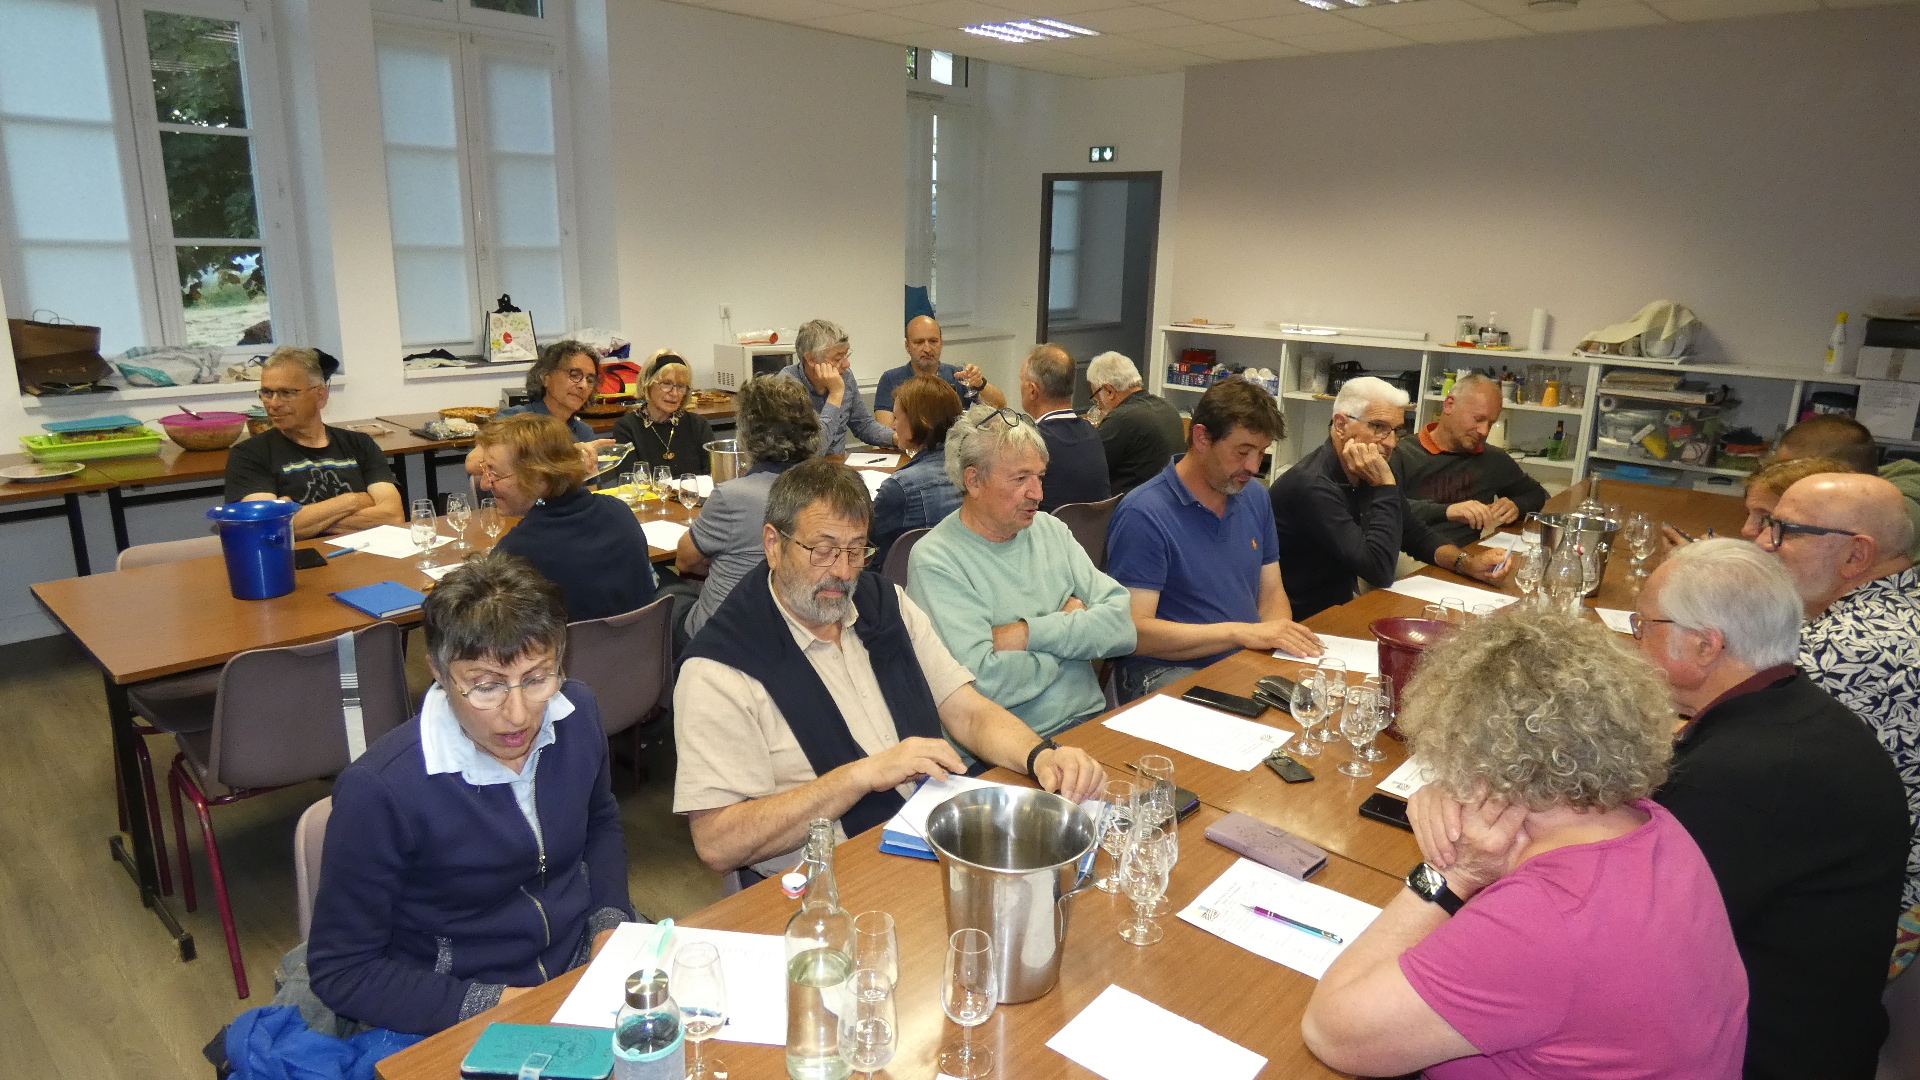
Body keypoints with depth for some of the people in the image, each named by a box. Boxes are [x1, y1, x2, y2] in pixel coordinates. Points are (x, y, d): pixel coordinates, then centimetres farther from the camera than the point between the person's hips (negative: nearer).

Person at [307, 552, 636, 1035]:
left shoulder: (577, 712, -7)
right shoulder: (379, 791, -22)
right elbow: (339, 971, -11)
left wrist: (610, 923, -1)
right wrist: (496, 1005, -18)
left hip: (585, 966, 4)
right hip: (462, 1021, -3)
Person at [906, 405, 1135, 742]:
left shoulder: (1050, 530, 13)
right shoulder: (936, 560, -7)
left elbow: (1124, 626, 4)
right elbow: (984, 682, -19)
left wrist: (1031, 634, -11)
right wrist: (1071, 628, -2)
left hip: (1092, 718, 6)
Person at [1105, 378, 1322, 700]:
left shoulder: (1255, 497, 12)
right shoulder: (1143, 514, -13)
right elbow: (1133, 631, -19)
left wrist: (1281, 636, -5)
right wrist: (1240, 632, -21)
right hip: (1167, 672, -8)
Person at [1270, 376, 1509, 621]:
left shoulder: (1371, 475, 5)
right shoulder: (1312, 485, -25)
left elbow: (1417, 536, 16)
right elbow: (1380, 572, -25)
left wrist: (1467, 563, -1)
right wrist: (1385, 487, -24)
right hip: (1305, 623, -9)